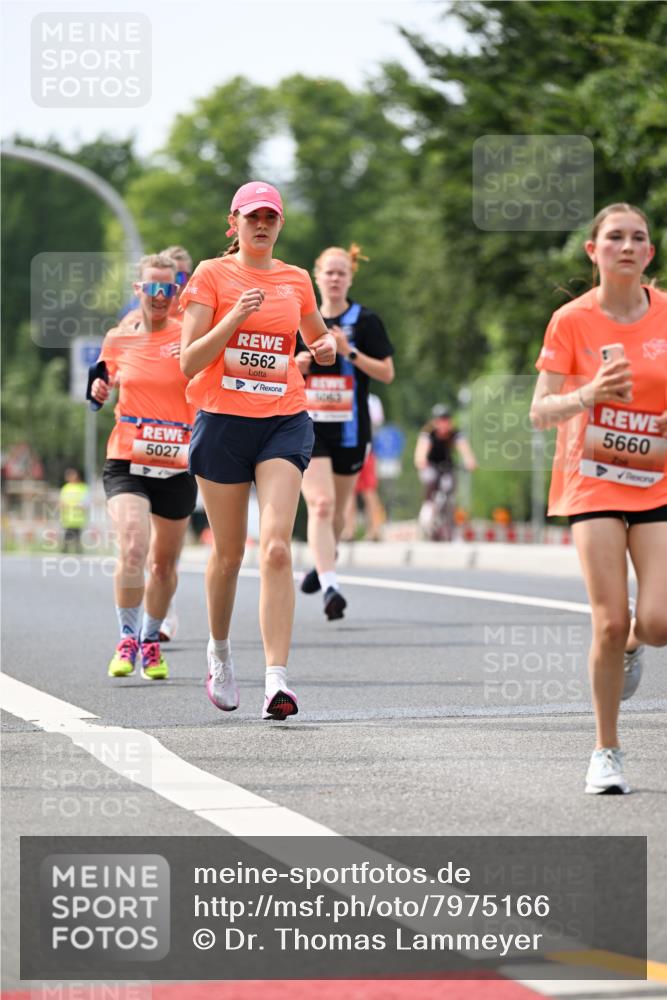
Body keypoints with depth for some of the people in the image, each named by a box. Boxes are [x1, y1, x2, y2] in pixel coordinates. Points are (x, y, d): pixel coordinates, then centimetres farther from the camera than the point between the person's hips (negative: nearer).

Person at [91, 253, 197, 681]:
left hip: (177, 468, 0)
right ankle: (127, 639, -7)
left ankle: (151, 641, 32)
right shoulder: (118, 340, 5)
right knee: (133, 548, -22)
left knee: (165, 563, 11)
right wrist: (100, 388, 2)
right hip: (126, 463, 0)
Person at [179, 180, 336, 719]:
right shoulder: (212, 275, 1)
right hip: (224, 421, -1)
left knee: (276, 548, -16)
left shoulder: (296, 280, 11)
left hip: (285, 421, 1)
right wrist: (235, 316, -19)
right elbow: (189, 362, -6)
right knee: (228, 553, 9)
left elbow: (319, 341, 28)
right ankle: (220, 651, 36)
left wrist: (327, 347, 4)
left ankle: (278, 678, -22)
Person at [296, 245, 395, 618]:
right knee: (321, 504, -17)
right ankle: (330, 585, -23)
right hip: (308, 427, 0)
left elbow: (387, 373, -4)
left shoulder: (366, 321, 0)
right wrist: (296, 365, -6)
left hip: (350, 429, 0)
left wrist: (349, 352, -16)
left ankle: (325, 561, 41)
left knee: (337, 509, 12)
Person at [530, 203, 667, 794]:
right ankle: (607, 751, 6)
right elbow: (540, 412, -5)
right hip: (595, 480, -2)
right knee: (610, 622, -11)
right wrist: (589, 394, -23)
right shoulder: (572, 321, -5)